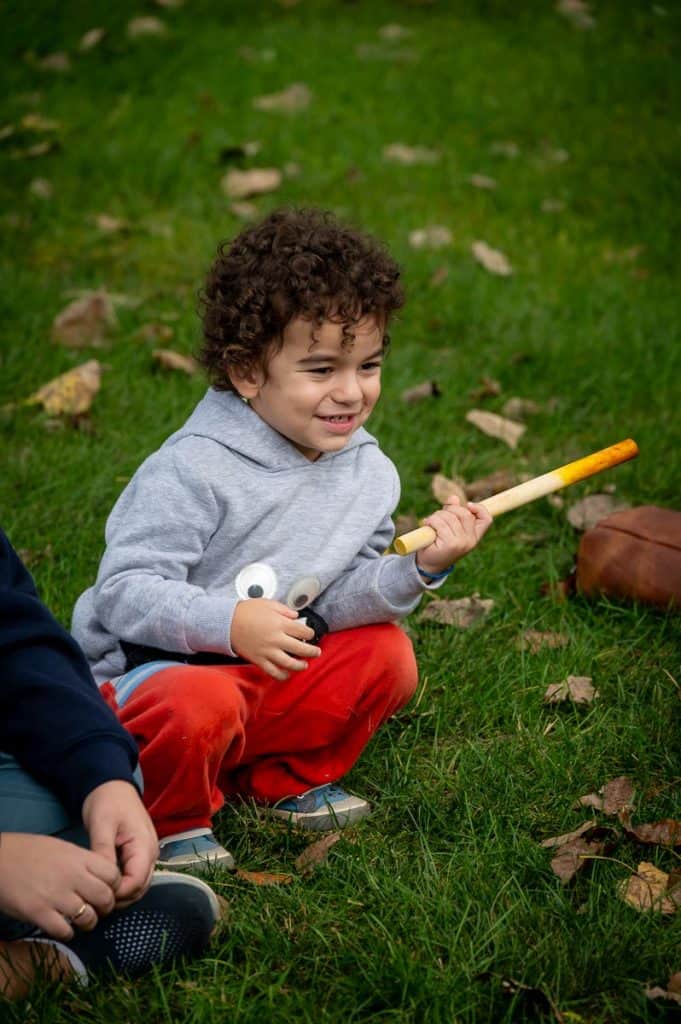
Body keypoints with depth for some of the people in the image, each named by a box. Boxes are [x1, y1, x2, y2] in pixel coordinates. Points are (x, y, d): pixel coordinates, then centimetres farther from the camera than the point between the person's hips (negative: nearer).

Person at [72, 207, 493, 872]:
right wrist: (228, 623, -39)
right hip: (143, 669, -7)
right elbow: (123, 592, -26)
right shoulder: (194, 471, -25)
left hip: (264, 677, 7)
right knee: (203, 704, -36)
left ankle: (283, 779, 17)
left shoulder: (368, 471, -1)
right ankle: (170, 820, -4)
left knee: (384, 652, -3)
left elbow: (331, 601, 0)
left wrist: (418, 568, -16)